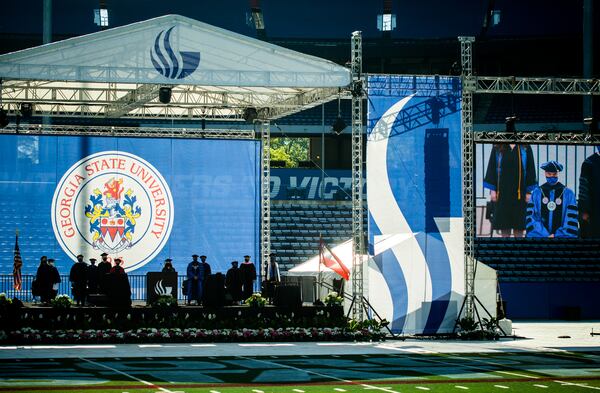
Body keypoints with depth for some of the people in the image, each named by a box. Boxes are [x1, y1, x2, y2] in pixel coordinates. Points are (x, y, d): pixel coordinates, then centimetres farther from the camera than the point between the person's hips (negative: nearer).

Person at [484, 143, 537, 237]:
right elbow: (492, 168, 4)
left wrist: (529, 191, -2)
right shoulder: (497, 149, 5)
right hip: (502, 191, 1)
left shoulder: (525, 149, 3)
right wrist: (492, 190, -3)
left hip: (519, 192, -1)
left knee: (518, 230, 2)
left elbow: (530, 169, 3)